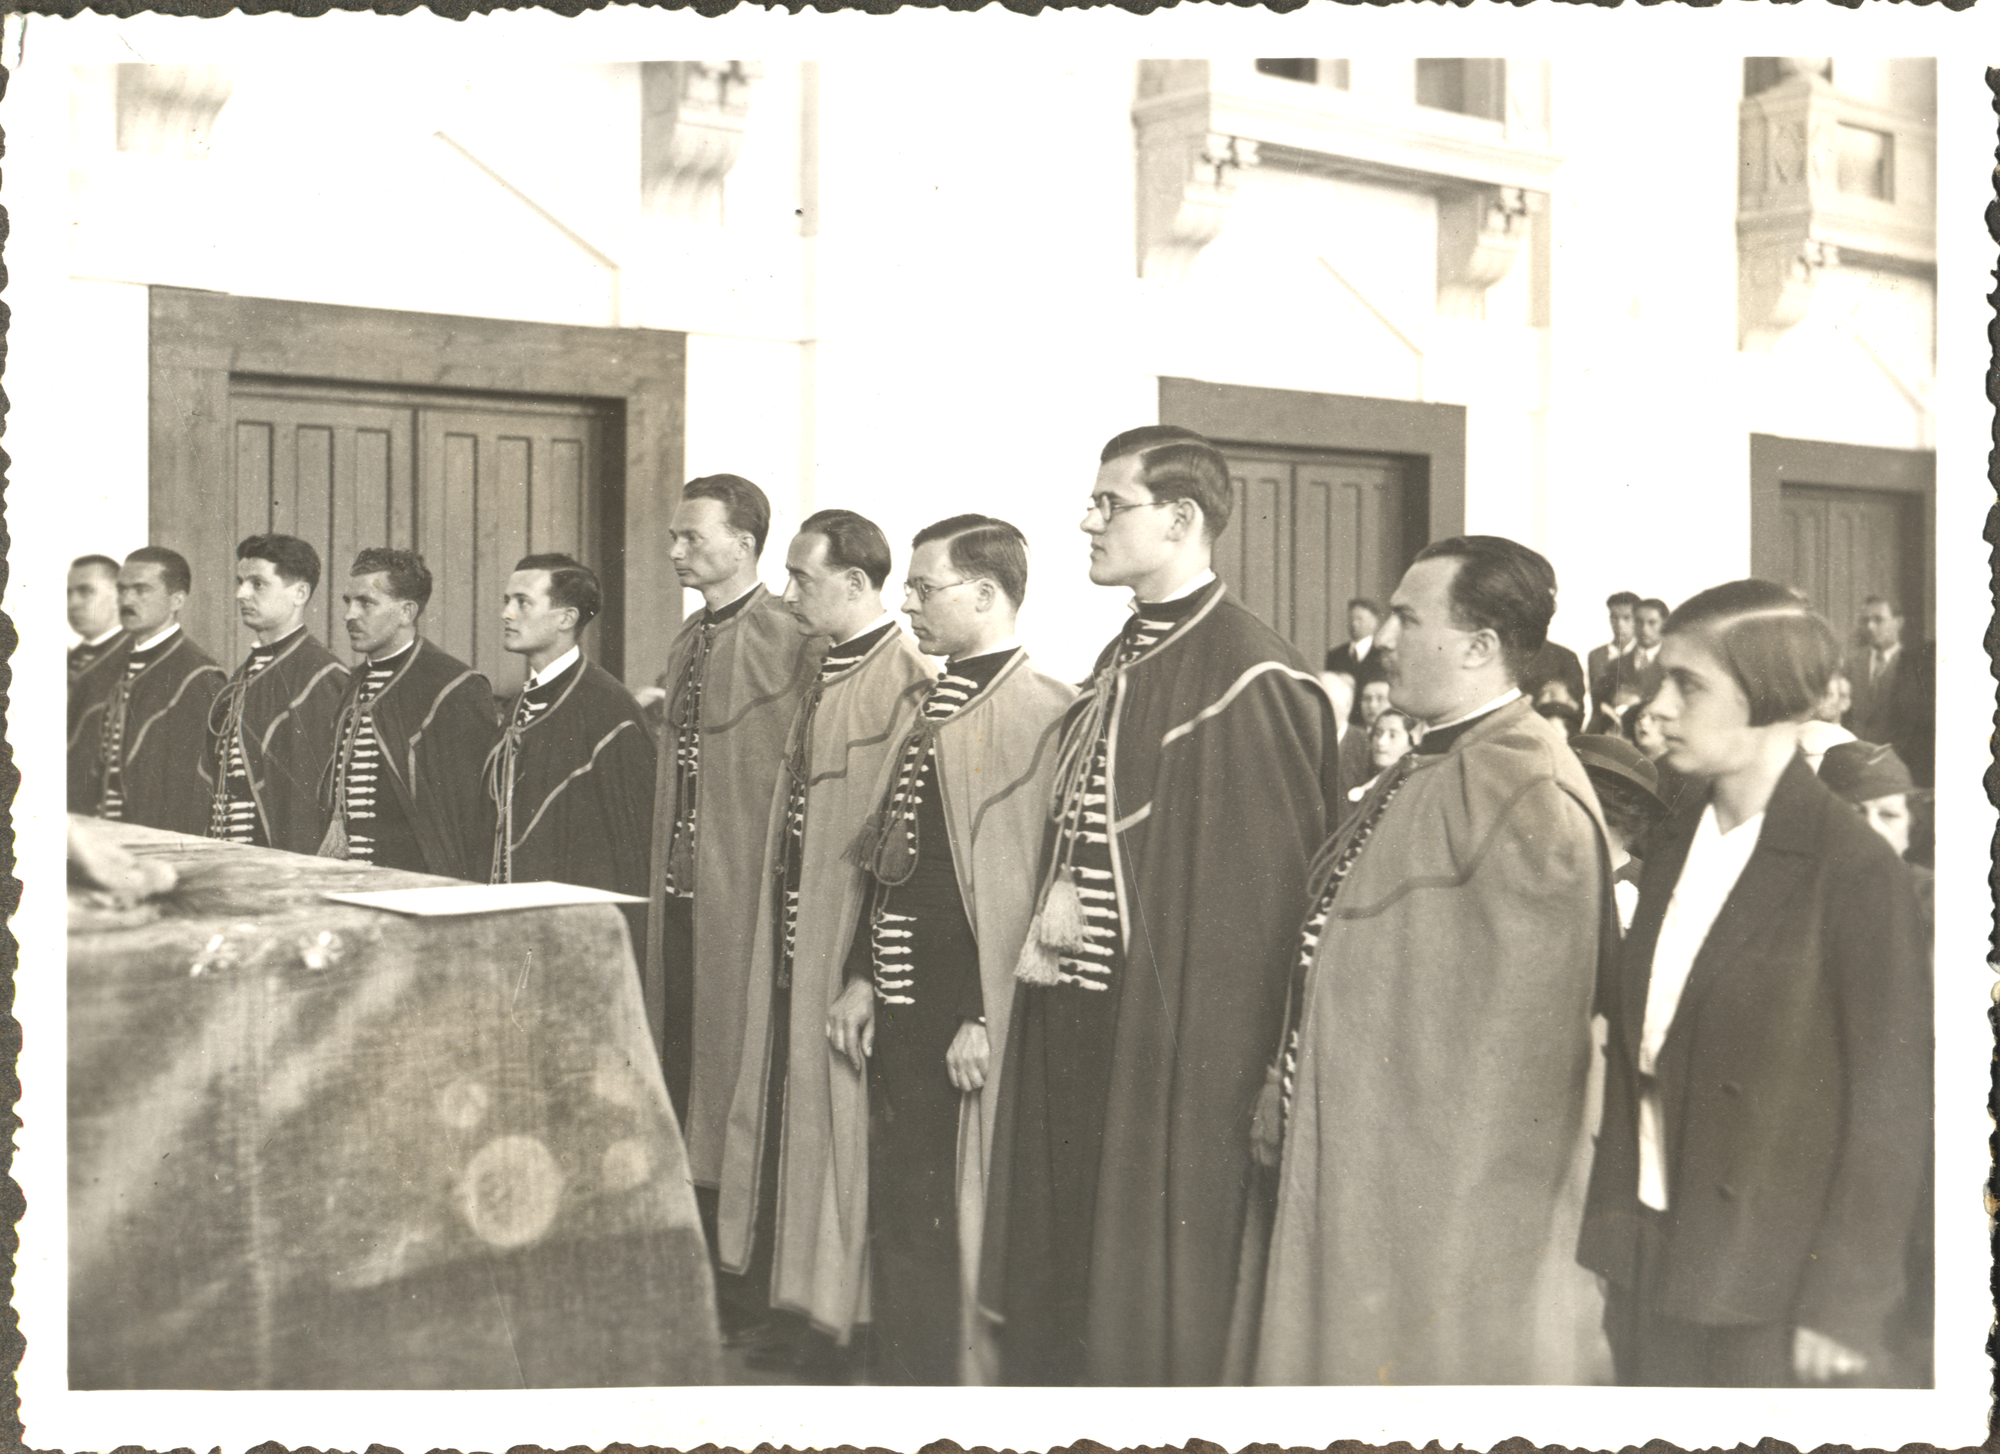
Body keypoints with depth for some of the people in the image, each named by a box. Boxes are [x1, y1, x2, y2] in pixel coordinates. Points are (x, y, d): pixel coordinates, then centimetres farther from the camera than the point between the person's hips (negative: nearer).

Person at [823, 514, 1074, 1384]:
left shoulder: (1040, 713, -15)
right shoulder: (936, 706, 15)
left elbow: (1037, 880, -19)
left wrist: (983, 1019, -18)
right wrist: (863, 979, 13)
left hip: (963, 1018, -9)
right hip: (902, 1006, 9)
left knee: (950, 1222, 1)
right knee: (896, 1213, 17)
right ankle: (898, 1379, 31)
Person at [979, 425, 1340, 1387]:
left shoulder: (1250, 677, -16)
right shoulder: (1119, 663, 12)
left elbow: (1265, 883, -17)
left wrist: (1094, 912, -11)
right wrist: (1055, 905, 1)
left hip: (1171, 1040, -8)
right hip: (1072, 1027, 8)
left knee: (1149, 1308, 5)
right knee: (1057, 1290, 17)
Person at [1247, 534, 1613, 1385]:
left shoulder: (1524, 790, -19)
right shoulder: (1420, 774, 11)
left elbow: (1522, 1027, -21)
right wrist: (1289, 1097, 18)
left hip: (1446, 1191, -9)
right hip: (1355, 1170, 9)